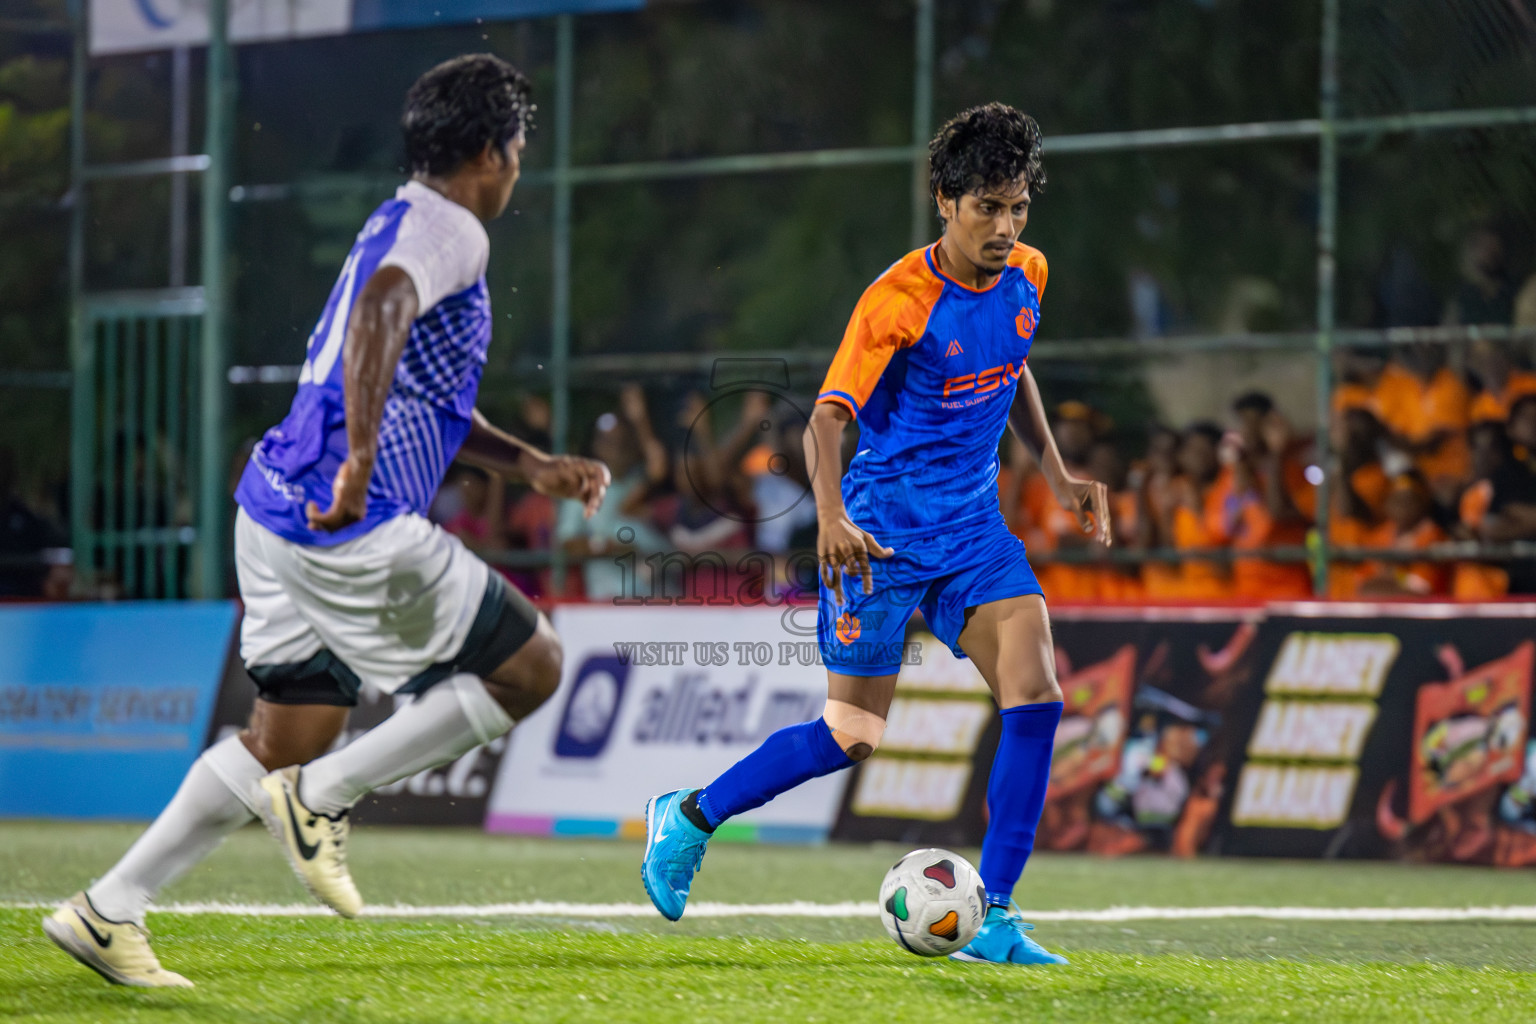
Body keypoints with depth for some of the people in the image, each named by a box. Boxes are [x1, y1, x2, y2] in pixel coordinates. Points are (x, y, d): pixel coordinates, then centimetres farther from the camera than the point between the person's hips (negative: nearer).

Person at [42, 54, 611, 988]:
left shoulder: (404, 224, 22)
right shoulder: (449, 231, -9)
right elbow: (380, 311, -31)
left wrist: (530, 465, 29)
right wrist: (361, 459, -38)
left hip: (281, 516, 10)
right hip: (350, 528, -10)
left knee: (287, 740, 14)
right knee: (531, 666, 1)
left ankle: (109, 910, 11)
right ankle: (323, 798, -1)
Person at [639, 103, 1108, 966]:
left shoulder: (1026, 276, 1)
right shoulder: (898, 301, -20)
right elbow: (828, 418, -24)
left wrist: (1056, 471, 15)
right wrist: (832, 516, -41)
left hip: (973, 523, 6)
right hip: (883, 529, -6)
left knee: (1036, 694, -14)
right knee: (854, 737, -1)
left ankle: (993, 917, -9)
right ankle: (691, 817, 24)